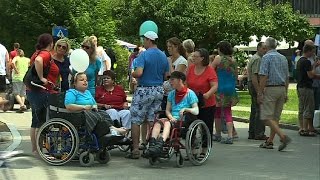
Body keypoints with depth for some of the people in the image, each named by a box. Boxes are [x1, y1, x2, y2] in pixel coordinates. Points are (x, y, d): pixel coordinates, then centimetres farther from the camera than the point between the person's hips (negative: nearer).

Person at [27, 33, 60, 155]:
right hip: (42, 92, -10)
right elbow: (38, 60, -36)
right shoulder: (46, 54, -15)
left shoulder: (37, 53, 13)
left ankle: (34, 149, 22)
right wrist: (41, 78, -28)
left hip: (32, 91, 10)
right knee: (42, 122, -5)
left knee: (36, 121, 15)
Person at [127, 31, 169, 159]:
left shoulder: (144, 55, -14)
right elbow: (166, 75, 10)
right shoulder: (163, 56, 6)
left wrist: (132, 74, -4)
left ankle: (135, 149, -1)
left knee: (135, 120, 2)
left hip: (145, 90, -6)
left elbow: (138, 72, -25)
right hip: (159, 90, 6)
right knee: (152, 120, 12)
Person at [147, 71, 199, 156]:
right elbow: (167, 110, 15)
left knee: (167, 123, -34)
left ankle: (160, 144, -54)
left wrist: (185, 109, -25)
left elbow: (196, 111, -7)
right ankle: (152, 144, -42)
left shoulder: (190, 93, 1)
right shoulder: (172, 94, 19)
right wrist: (171, 117, -6)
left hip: (184, 121, -5)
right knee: (158, 121, -26)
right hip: (172, 119, 5)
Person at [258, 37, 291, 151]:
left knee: (267, 117, -8)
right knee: (275, 117, 11)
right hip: (282, 89, 7)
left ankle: (283, 137, -22)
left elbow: (263, 76, -15)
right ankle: (269, 141, 15)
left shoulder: (266, 57, -7)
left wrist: (260, 93, -13)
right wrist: (285, 93, 22)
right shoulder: (283, 58, 14)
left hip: (270, 89, -7)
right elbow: (287, 77, 17)